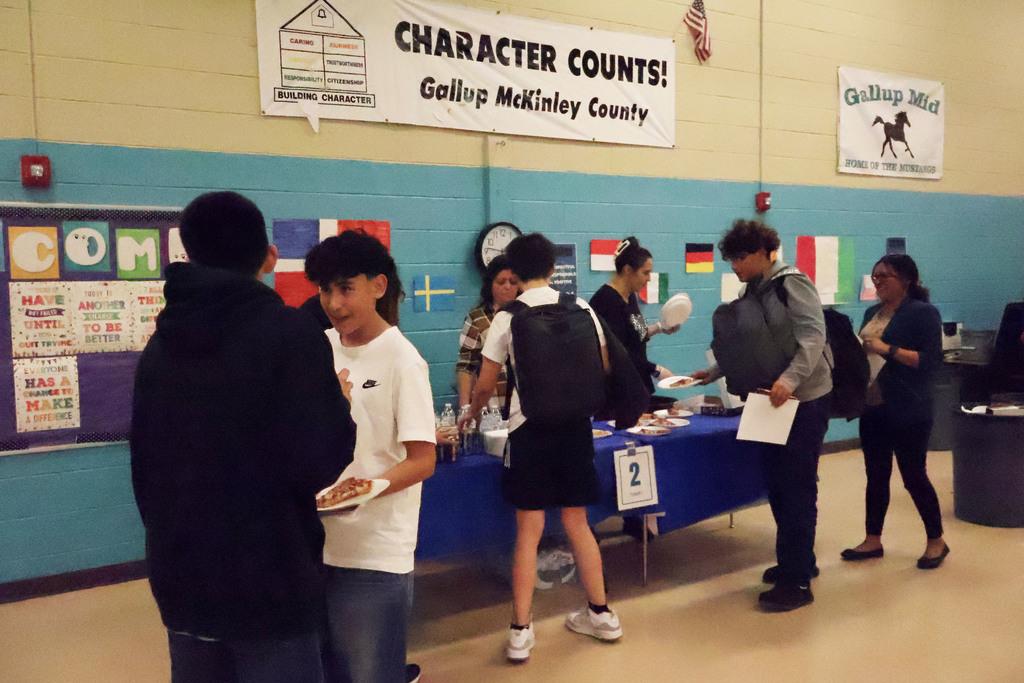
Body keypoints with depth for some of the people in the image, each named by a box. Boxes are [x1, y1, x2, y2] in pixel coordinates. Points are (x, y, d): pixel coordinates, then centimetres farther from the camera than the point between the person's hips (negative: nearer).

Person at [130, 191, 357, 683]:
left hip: (181, 578, 6)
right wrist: (339, 402, -3)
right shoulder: (288, 332, -15)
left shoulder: (160, 343, 5)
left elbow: (142, 467, 13)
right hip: (268, 581, -6)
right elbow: (319, 463, -22)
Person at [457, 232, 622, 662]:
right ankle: (601, 614, 26)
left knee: (529, 530, 4)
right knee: (576, 522, 15)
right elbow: (604, 368, 8)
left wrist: (471, 414, 19)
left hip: (529, 428, -2)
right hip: (575, 422, 3)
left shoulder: (506, 317, -5)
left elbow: (485, 385, -1)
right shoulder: (580, 308, 1)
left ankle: (521, 632, 10)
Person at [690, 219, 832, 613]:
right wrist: (714, 373, 13)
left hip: (804, 399, -9)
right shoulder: (753, 291, 11)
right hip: (775, 399, 9)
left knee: (796, 487, -3)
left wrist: (791, 378, -39)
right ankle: (798, 561, 32)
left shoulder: (792, 284, -15)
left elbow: (813, 335, -27)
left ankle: (797, 583, 7)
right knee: (777, 481, 15)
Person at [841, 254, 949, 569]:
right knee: (876, 475, 12)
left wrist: (888, 350, -23)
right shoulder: (873, 313, 13)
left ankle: (936, 541, 21)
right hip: (873, 407, 7)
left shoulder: (923, 313, -8)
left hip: (908, 411, -7)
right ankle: (873, 540, 22)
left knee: (913, 475, 3)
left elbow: (931, 360, -16)